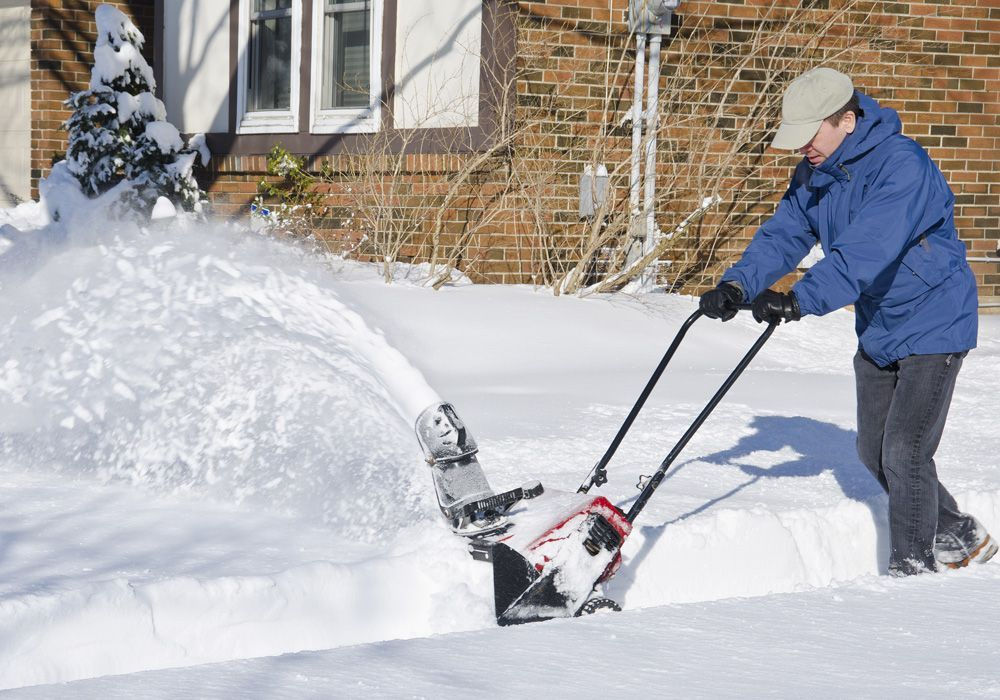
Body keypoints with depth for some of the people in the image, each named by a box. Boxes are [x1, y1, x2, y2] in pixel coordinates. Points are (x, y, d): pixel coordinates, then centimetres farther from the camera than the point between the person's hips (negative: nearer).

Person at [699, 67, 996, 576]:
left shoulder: (902, 167, -28)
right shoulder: (813, 175, 0)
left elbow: (865, 252, -38)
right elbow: (783, 234, -6)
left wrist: (802, 300, -48)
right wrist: (737, 284, -25)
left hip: (932, 325, -9)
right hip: (877, 329, 9)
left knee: (904, 453, -11)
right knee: (874, 453, 13)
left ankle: (912, 568, 3)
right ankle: (958, 536, 30)